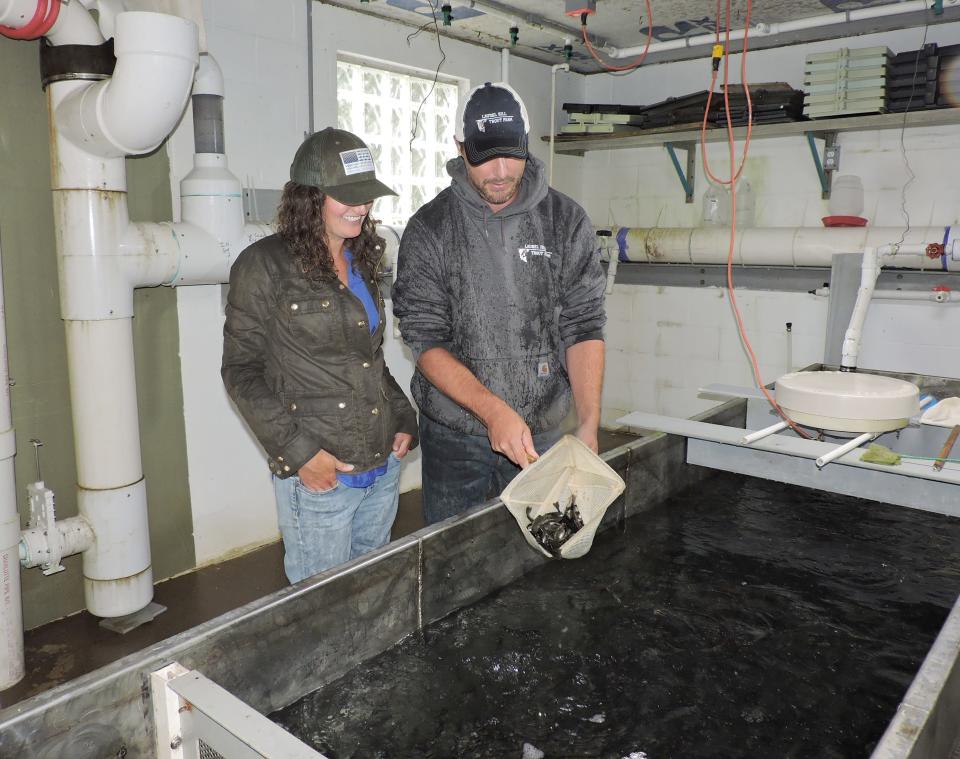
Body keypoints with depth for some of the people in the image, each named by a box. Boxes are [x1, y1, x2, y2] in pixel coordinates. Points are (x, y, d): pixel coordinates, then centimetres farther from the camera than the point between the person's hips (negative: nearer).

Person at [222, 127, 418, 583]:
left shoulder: (361, 262, 11)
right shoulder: (265, 265, -9)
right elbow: (241, 371, -9)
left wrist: (403, 418, 7)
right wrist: (298, 451, -15)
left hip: (384, 465, 6)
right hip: (318, 475, -6)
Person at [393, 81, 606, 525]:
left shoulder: (566, 222, -1)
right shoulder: (429, 230, -6)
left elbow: (584, 327, -3)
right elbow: (426, 340, -10)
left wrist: (588, 422, -15)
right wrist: (493, 410, -23)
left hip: (542, 434, 2)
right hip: (454, 437, -1)